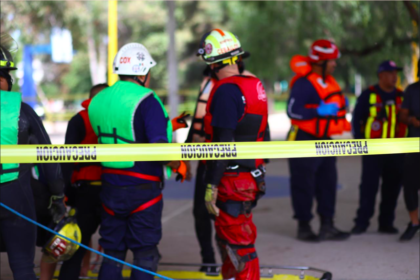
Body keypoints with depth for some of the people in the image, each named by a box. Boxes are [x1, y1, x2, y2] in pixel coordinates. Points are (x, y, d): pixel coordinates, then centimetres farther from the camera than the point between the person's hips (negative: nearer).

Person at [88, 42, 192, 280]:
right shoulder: (145, 100, -15)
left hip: (111, 187, 6)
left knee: (112, 254, 13)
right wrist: (181, 167, -5)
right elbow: (159, 148, -24)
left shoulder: (98, 101, 7)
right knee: (145, 256, 4)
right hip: (143, 189, -6)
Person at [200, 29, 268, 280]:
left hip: (233, 181, -9)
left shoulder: (226, 91, -17)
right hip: (253, 174, 9)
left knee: (238, 244, -3)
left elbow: (222, 143, -22)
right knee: (227, 238, 20)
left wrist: (211, 185, -20)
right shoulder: (255, 85, 11)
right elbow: (261, 133, 18)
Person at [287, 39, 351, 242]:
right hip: (304, 141, -9)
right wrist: (319, 111, -28)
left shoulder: (329, 81, 12)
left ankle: (327, 226, 19)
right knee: (304, 185, 0)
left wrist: (341, 107, 5)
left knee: (328, 183, 11)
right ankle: (303, 227, 11)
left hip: (324, 141, 9)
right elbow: (293, 111, -25)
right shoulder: (303, 83, -18)